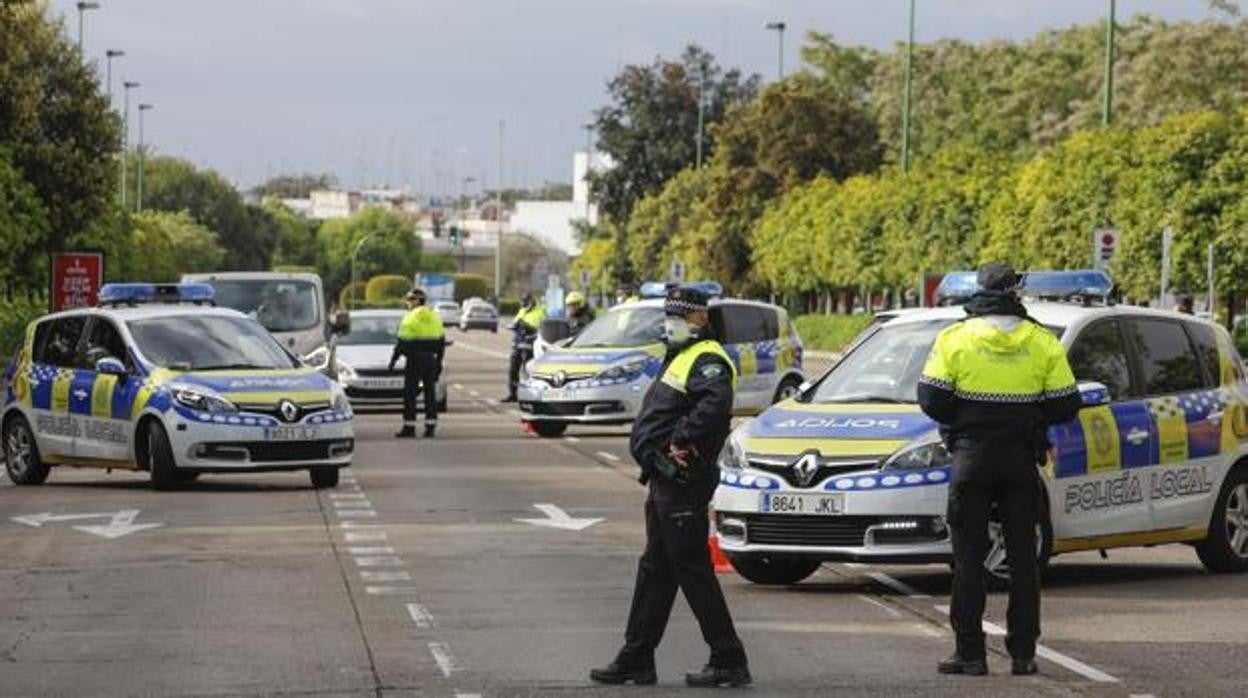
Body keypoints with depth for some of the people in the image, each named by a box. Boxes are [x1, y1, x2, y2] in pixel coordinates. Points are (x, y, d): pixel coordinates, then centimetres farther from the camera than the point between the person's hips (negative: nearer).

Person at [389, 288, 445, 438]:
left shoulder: (411, 318, -10)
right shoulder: (434, 316, 12)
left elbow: (402, 342, -11)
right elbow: (441, 341, 15)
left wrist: (394, 359, -4)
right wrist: (439, 361, 20)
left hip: (415, 359, -6)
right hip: (431, 358, 6)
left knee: (410, 393, -2)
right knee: (430, 393, 9)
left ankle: (409, 427, -5)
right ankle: (430, 427, 7)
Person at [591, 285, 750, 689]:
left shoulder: (707, 360, -13)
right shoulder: (681, 358, 20)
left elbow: (716, 403, -33)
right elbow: (653, 419, 23)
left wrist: (683, 440, -25)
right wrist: (650, 449, 6)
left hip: (684, 484, -11)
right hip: (665, 481, 11)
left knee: (692, 571, -7)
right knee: (655, 571, 14)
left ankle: (729, 662, -3)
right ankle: (636, 659, 20)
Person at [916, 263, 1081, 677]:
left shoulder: (956, 338, -5)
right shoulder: (1043, 343, 1)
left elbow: (932, 400, -7)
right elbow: (1065, 406, 1)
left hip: (972, 457, -2)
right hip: (1022, 458, 2)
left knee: (969, 557, 2)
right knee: (1023, 557, 8)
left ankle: (970, 654, -1)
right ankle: (1023, 654, 7)